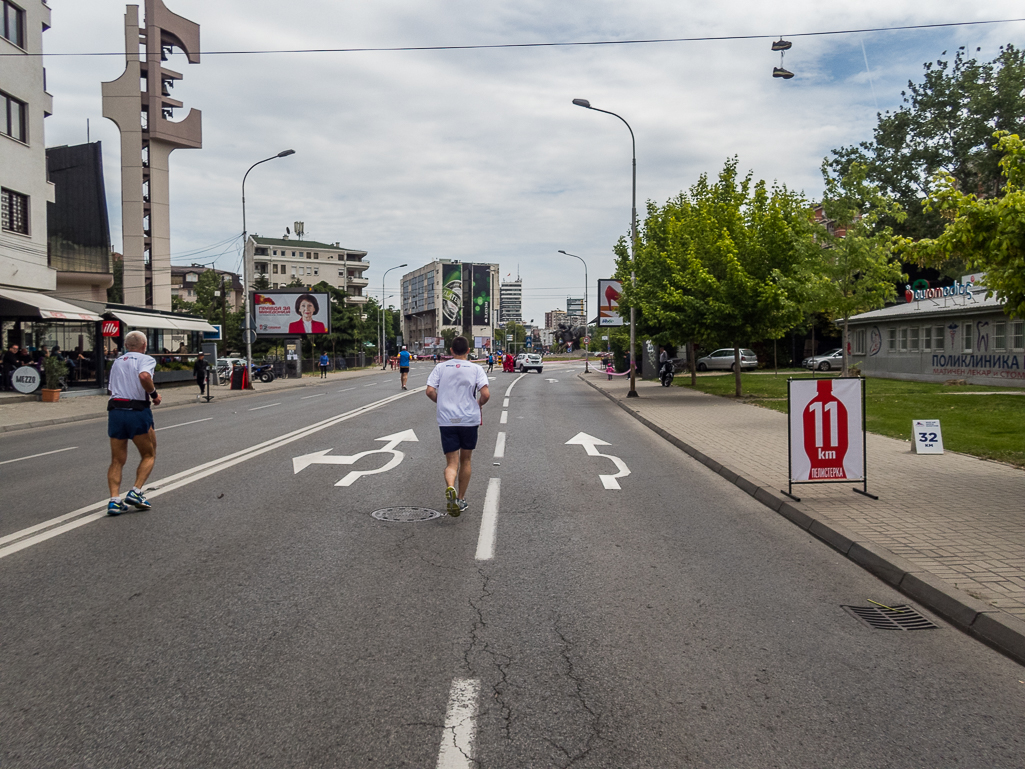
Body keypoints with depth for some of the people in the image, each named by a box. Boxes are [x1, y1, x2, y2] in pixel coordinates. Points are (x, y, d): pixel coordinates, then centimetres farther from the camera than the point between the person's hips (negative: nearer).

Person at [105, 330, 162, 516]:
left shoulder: (117, 362, 21)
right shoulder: (146, 359, 0)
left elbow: (111, 388, 17)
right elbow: (144, 376, -22)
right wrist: (154, 394, -8)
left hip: (115, 411, 5)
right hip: (138, 411, -5)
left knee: (117, 460, 10)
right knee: (149, 455, 11)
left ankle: (114, 500, -1)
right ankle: (135, 492, -2)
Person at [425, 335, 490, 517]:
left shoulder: (440, 367, 3)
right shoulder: (475, 369, -1)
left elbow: (430, 391, -4)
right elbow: (485, 394, -11)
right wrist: (479, 404, 11)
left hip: (446, 420, 0)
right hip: (469, 419, 0)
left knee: (451, 462, 2)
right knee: (465, 460, 17)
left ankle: (450, 489, -28)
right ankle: (461, 500, 25)